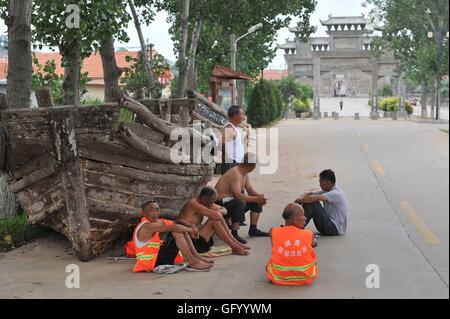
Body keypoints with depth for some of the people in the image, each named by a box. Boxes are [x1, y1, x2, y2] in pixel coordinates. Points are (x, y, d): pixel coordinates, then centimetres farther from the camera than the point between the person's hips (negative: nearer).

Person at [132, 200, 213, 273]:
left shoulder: (158, 222, 11)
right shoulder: (147, 226, -18)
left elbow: (178, 223, 10)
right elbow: (172, 228, -27)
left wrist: (191, 228, -9)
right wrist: (190, 230, -15)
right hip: (152, 263, -10)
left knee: (179, 226, 5)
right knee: (177, 232, -20)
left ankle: (196, 256, 2)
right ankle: (193, 263, -18)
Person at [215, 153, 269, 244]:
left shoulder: (245, 174, 7)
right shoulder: (235, 173, -25)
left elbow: (250, 190, 9)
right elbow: (237, 195, -34)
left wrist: (259, 196, -12)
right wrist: (256, 199, -28)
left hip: (232, 200, 10)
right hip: (221, 204, -10)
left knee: (257, 201, 8)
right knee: (240, 203, -38)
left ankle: (253, 230, 11)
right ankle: (234, 234, -31)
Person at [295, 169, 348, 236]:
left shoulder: (336, 193, -19)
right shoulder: (327, 192, 10)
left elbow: (313, 198, -29)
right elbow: (309, 194, 10)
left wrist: (298, 201, -16)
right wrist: (301, 198, -13)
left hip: (335, 229, -10)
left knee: (312, 202, -20)